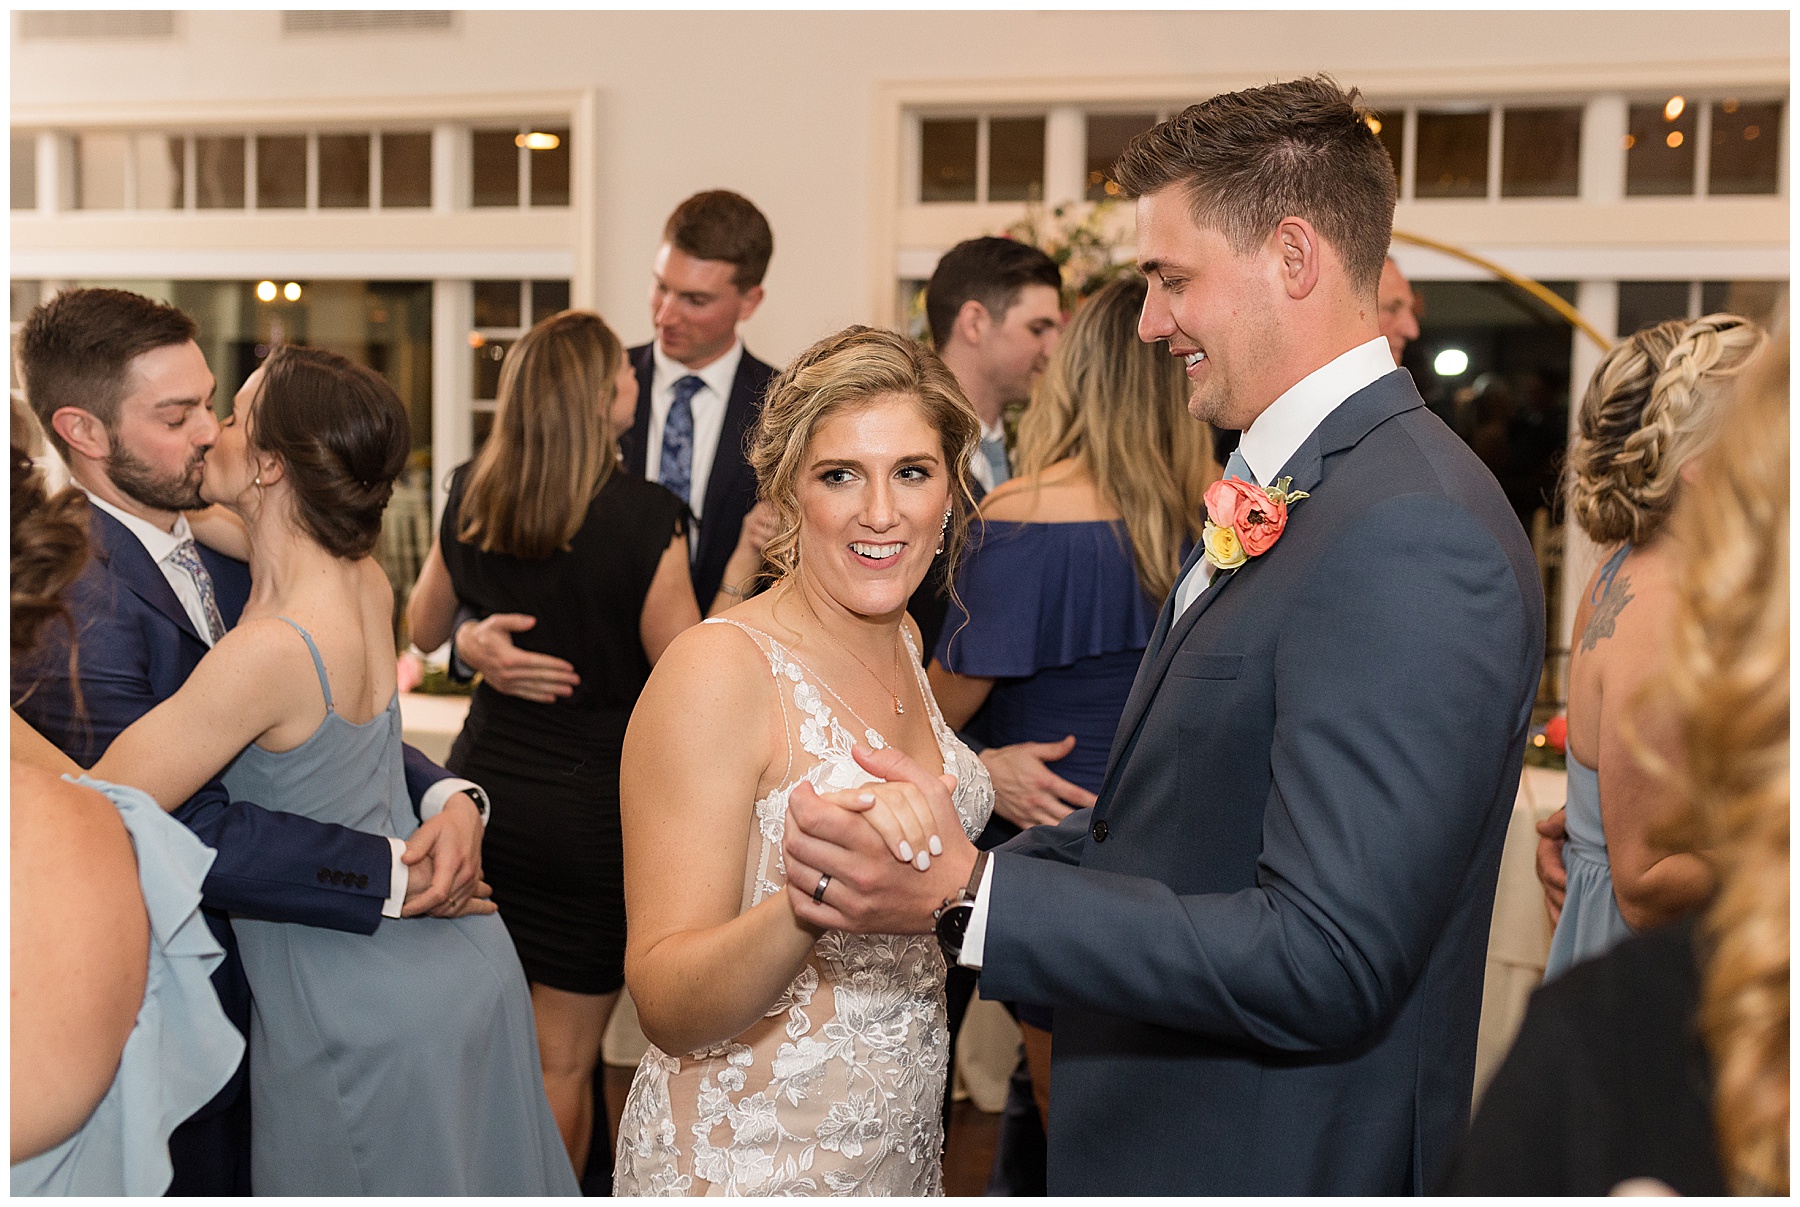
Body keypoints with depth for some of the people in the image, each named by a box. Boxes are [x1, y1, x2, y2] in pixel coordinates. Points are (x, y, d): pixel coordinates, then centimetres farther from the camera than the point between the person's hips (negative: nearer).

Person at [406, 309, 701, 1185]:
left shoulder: (469, 497, -2)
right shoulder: (645, 518, -18)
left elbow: (422, 628, 14)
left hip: (482, 781, 5)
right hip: (593, 806, -5)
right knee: (564, 1060, 10)